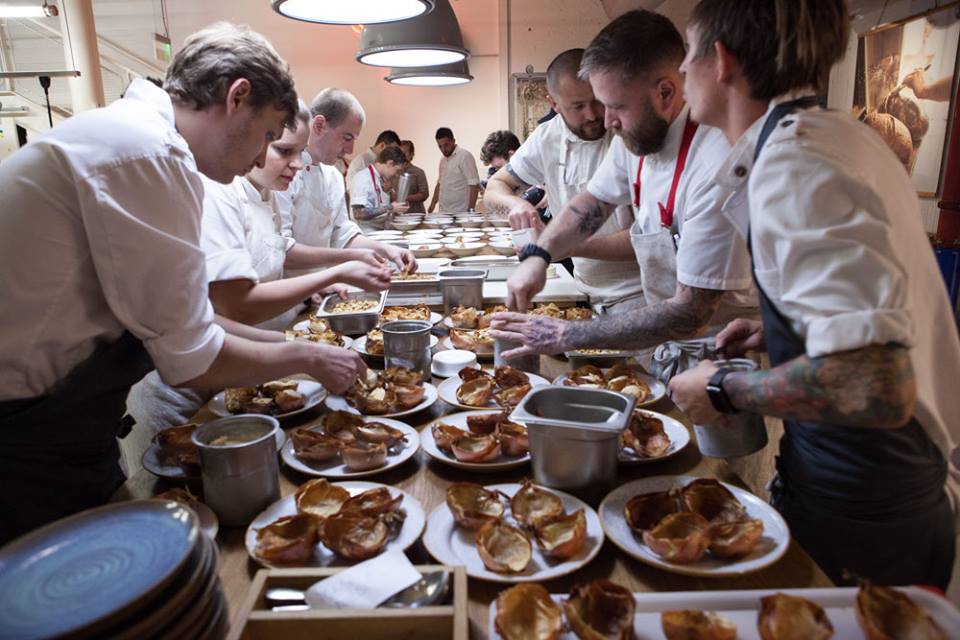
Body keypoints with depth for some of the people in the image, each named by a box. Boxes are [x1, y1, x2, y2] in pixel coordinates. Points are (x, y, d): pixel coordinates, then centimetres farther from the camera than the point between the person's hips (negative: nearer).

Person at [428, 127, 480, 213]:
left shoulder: (465, 156, -8)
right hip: (443, 212, 7)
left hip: (460, 213, -7)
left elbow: (474, 185, -14)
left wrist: (471, 210, -20)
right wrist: (433, 203, 17)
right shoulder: (443, 160, 16)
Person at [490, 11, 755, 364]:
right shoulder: (633, 136, -3)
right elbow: (594, 200, 15)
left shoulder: (716, 167, -27)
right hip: (665, 338, 6)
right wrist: (537, 254, -2)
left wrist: (567, 335, -25)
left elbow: (690, 314, -26)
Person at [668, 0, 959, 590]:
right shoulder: (836, 132, 7)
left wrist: (723, 390, -19)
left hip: (853, 517, -9)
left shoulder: (795, 160, -24)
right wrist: (776, 332, 10)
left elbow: (875, 385, -32)